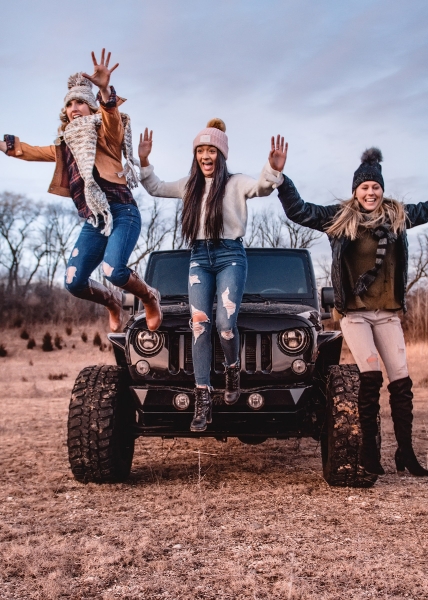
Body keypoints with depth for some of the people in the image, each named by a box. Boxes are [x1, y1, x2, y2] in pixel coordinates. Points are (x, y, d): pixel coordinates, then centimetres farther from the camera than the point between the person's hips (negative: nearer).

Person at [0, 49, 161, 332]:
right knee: (74, 282, -4)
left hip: (122, 213, -6)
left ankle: (150, 298, 5)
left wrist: (105, 89, -40)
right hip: (93, 222, 6)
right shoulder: (66, 146, 20)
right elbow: (29, 150, 32)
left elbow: (113, 118, -21)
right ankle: (113, 302, 27)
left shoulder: (106, 134, 2)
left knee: (114, 271, -27)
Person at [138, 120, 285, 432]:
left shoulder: (236, 183, 1)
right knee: (199, 325, -5)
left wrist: (273, 170, -38)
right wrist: (144, 162, 9)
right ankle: (203, 400, -4)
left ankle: (233, 371, 16)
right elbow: (156, 188, 25)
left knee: (225, 323, -17)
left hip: (230, 256, -4)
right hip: (199, 258, 4)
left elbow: (261, 187, -17)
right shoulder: (190, 185, 16)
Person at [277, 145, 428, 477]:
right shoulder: (339, 217, -3)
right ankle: (369, 448, -2)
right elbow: (298, 211, -7)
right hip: (355, 313, -3)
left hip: (388, 313, 4)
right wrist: (280, 176, -19)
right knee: (371, 376, -15)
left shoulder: (398, 215, 5)